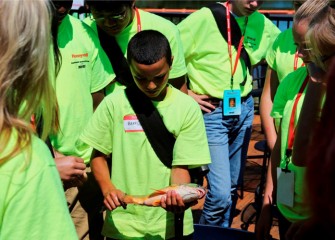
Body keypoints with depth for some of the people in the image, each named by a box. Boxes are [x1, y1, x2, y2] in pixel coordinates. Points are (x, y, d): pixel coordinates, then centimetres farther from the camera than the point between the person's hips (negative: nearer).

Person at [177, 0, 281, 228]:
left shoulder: (263, 25, 2)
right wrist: (185, 94, -9)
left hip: (244, 110, 5)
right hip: (211, 111, -5)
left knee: (232, 187, 14)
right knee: (220, 192, -11)